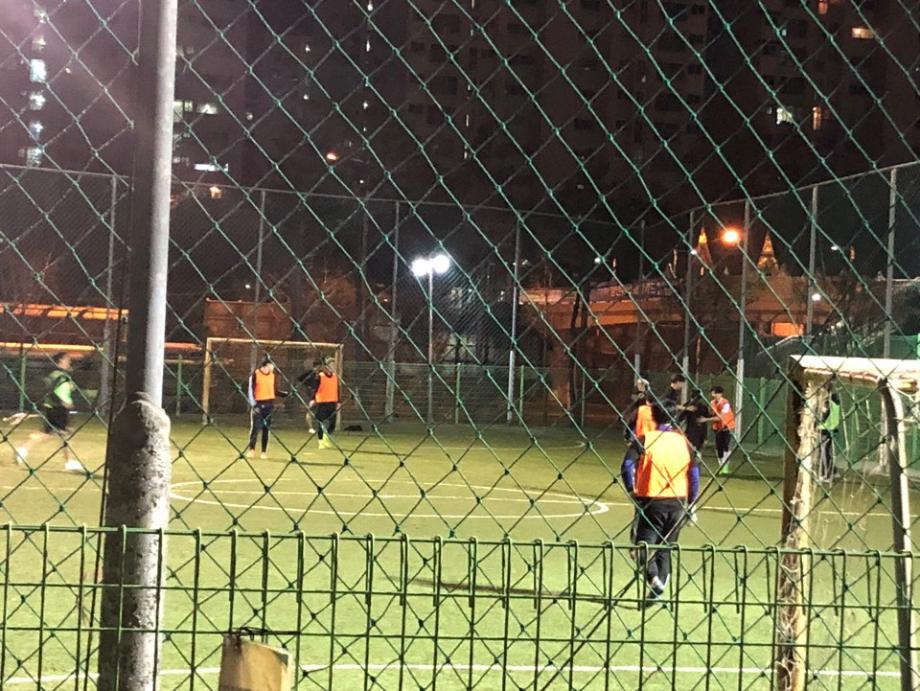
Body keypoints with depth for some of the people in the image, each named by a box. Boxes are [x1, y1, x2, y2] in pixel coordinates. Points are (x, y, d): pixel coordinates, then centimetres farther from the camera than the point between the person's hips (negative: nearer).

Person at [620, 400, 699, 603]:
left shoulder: (644, 440, -6)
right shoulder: (683, 441, 4)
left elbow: (627, 466, -16)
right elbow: (694, 474, 4)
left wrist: (631, 491, 0)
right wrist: (690, 504, 12)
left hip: (651, 501, -3)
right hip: (677, 503, 3)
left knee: (643, 544, 6)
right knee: (666, 546, 16)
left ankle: (654, 578, -20)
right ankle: (656, 592, 13)